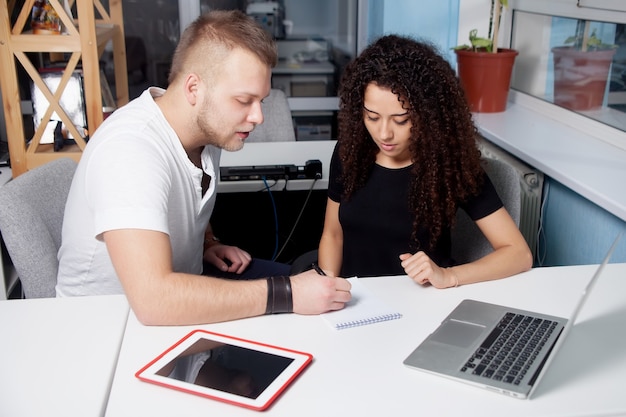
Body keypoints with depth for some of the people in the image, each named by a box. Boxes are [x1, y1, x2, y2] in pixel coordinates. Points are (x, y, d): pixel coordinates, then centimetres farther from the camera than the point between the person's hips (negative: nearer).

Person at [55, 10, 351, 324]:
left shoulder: (208, 127, -6)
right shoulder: (129, 149, -31)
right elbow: (153, 300, -41)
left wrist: (209, 244, 0)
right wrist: (287, 295, -36)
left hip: (179, 292, 8)